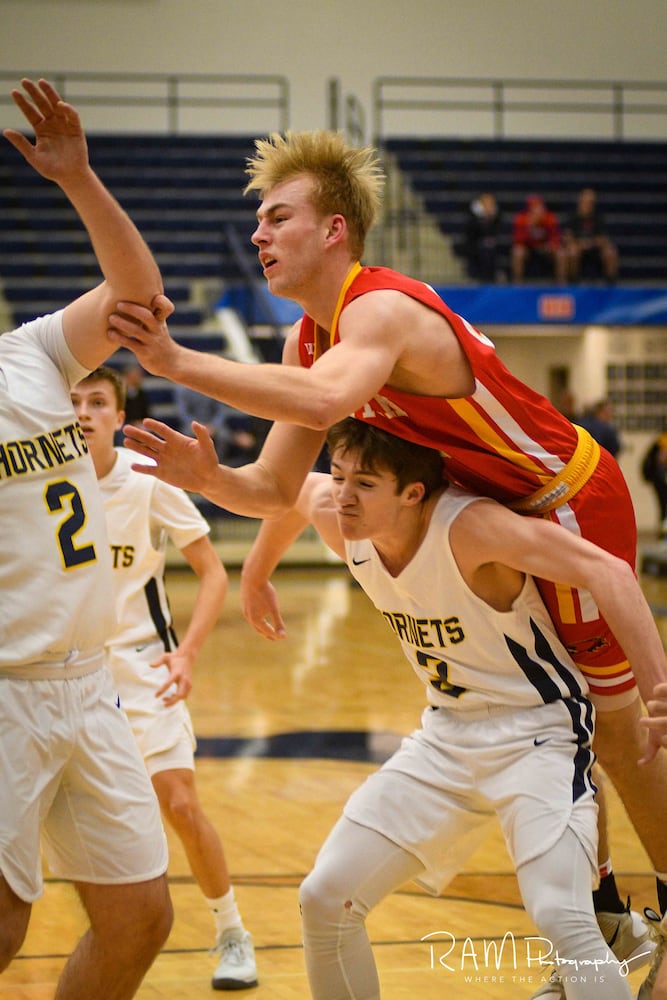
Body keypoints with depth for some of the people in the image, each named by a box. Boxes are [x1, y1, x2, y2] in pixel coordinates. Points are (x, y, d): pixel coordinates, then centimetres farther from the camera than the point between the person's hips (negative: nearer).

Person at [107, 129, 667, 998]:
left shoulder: (381, 308, -29)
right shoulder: (310, 339, 1)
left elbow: (327, 400, -53)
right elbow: (277, 488, -2)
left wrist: (178, 362, -52)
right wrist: (205, 477, -23)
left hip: (573, 502, -9)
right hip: (503, 511, 9)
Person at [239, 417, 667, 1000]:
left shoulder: (468, 525, -28)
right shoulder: (339, 519, -8)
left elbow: (608, 572, -36)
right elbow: (297, 490, 17)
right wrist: (257, 575, 32)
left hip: (538, 734, -7)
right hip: (448, 736, 7)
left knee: (562, 920, -29)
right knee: (326, 898, 4)